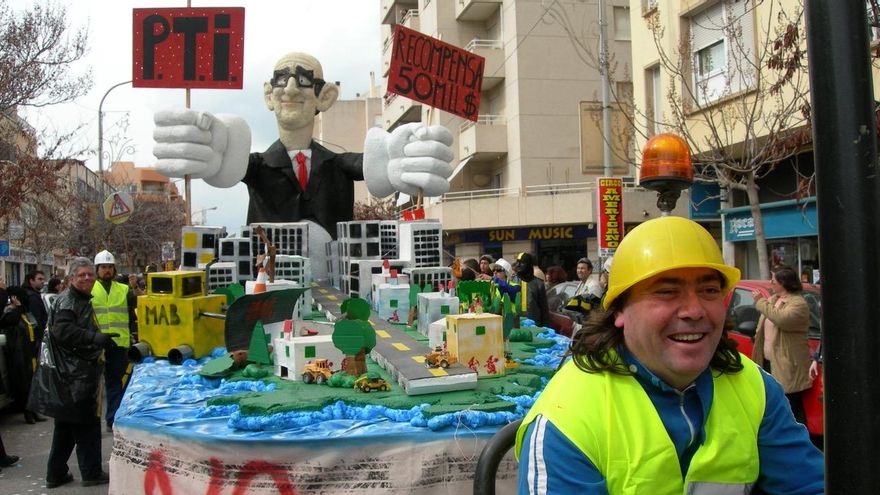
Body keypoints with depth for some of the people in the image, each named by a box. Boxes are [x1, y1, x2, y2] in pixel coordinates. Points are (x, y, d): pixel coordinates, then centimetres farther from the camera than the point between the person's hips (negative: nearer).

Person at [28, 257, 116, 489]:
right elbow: (63, 331, -28)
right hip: (72, 374, -10)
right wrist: (96, 338, -31)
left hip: (78, 372, 10)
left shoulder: (82, 300, 18)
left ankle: (56, 474, 24)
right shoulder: (67, 300, -13)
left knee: (67, 425, 15)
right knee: (87, 424, -1)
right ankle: (91, 473, 9)